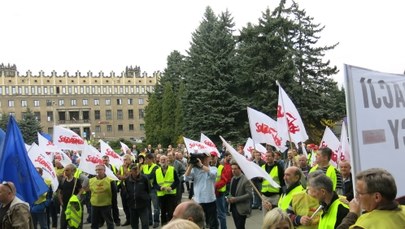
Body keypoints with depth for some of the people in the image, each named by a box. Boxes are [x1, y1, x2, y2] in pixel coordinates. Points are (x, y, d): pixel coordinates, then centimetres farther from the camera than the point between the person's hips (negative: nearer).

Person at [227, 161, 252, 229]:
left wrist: (236, 199, -21)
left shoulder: (246, 180, -14)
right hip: (233, 207, 7)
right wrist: (229, 198, 0)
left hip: (241, 209, -7)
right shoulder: (233, 179, 11)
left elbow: (249, 194, -19)